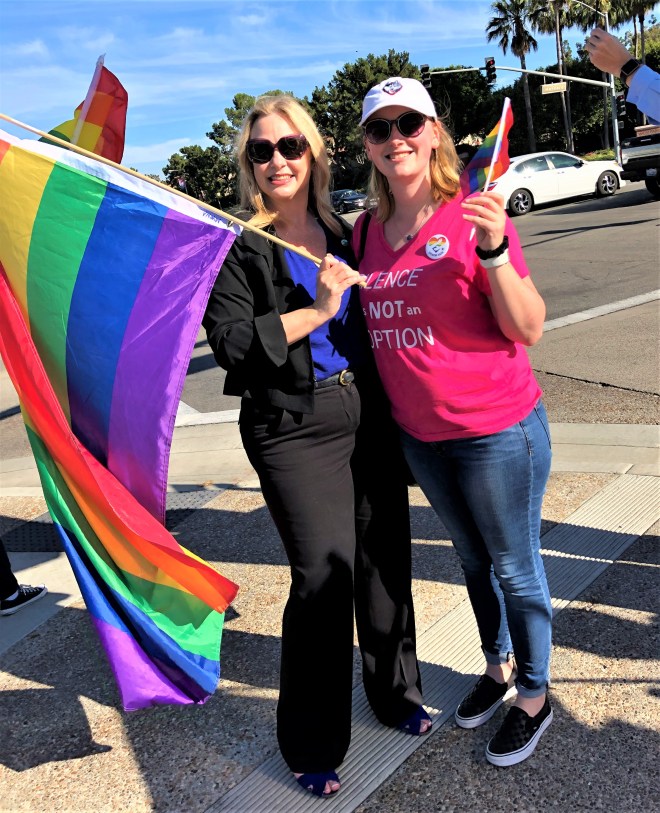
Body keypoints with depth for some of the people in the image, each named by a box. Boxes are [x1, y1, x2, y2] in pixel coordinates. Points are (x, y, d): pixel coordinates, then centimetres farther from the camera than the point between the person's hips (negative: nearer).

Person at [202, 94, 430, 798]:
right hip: (293, 430, -5)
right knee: (324, 575, -5)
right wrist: (317, 311, -19)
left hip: (370, 416, 6)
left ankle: (394, 692, 37)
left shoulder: (344, 232, 14)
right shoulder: (237, 247, -2)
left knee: (386, 557, 11)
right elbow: (231, 343, -15)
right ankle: (311, 746, 16)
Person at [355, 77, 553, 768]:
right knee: (473, 559, 24)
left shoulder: (474, 217, -13)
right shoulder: (366, 232, 3)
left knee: (514, 566, 11)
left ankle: (534, 697, 35)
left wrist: (493, 249, -28)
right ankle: (498, 667, 48)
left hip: (495, 429, -5)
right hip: (418, 434, 6)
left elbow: (529, 329, -17)